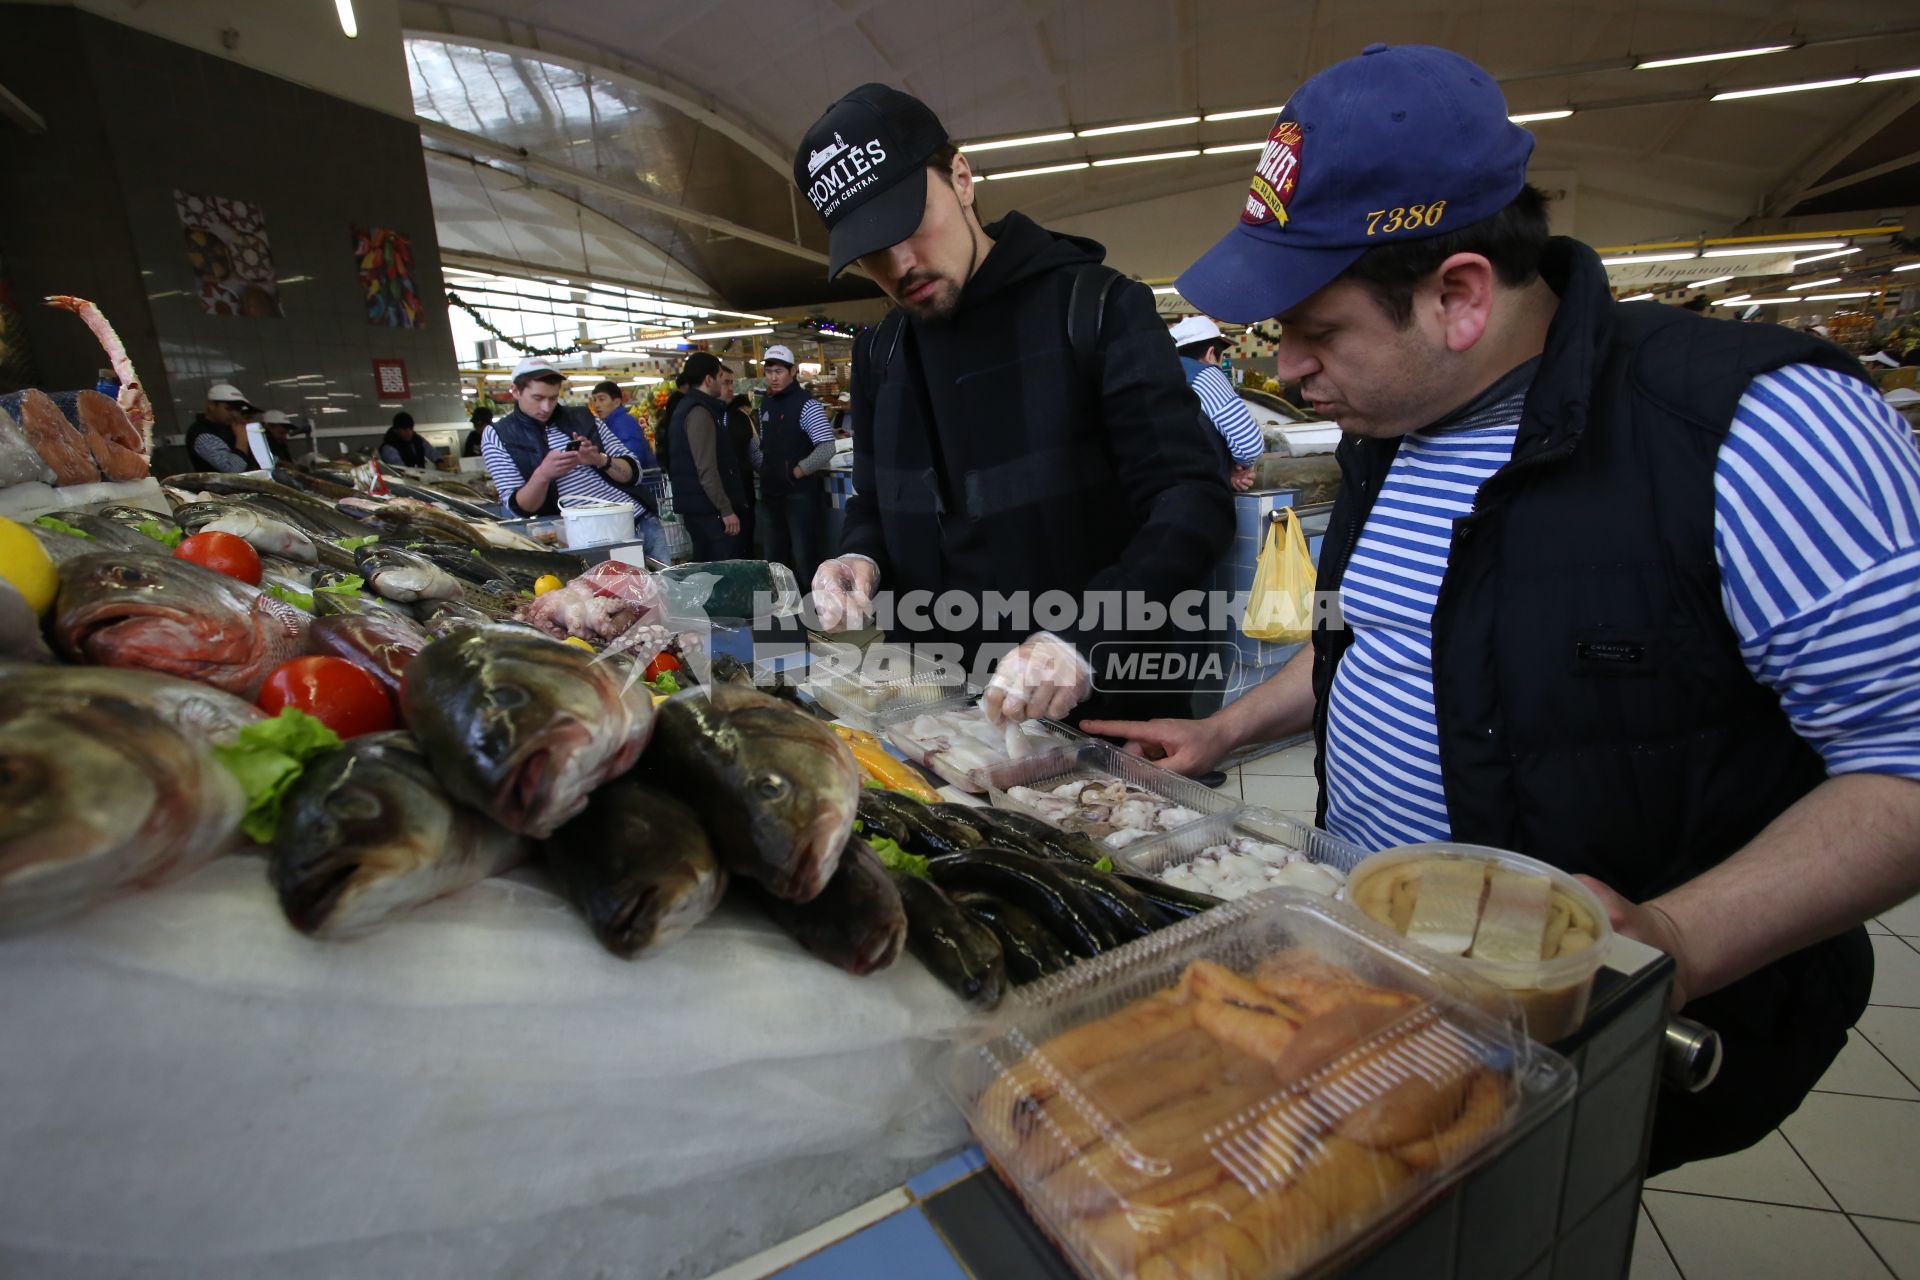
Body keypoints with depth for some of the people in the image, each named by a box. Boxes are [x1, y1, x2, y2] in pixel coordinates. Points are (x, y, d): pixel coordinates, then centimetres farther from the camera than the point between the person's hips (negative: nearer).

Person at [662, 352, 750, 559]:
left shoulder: (686, 407, 19)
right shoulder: (699, 412, -13)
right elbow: (707, 469, -21)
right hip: (709, 510, -11)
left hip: (695, 506, 11)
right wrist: (726, 510, -20)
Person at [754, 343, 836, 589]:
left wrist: (796, 472, -16)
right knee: (775, 558, 15)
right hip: (772, 493, 8)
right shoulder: (765, 404, 11)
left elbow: (827, 449, -19)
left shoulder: (806, 405, -12)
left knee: (804, 559, -3)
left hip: (801, 493, -7)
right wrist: (765, 472, 11)